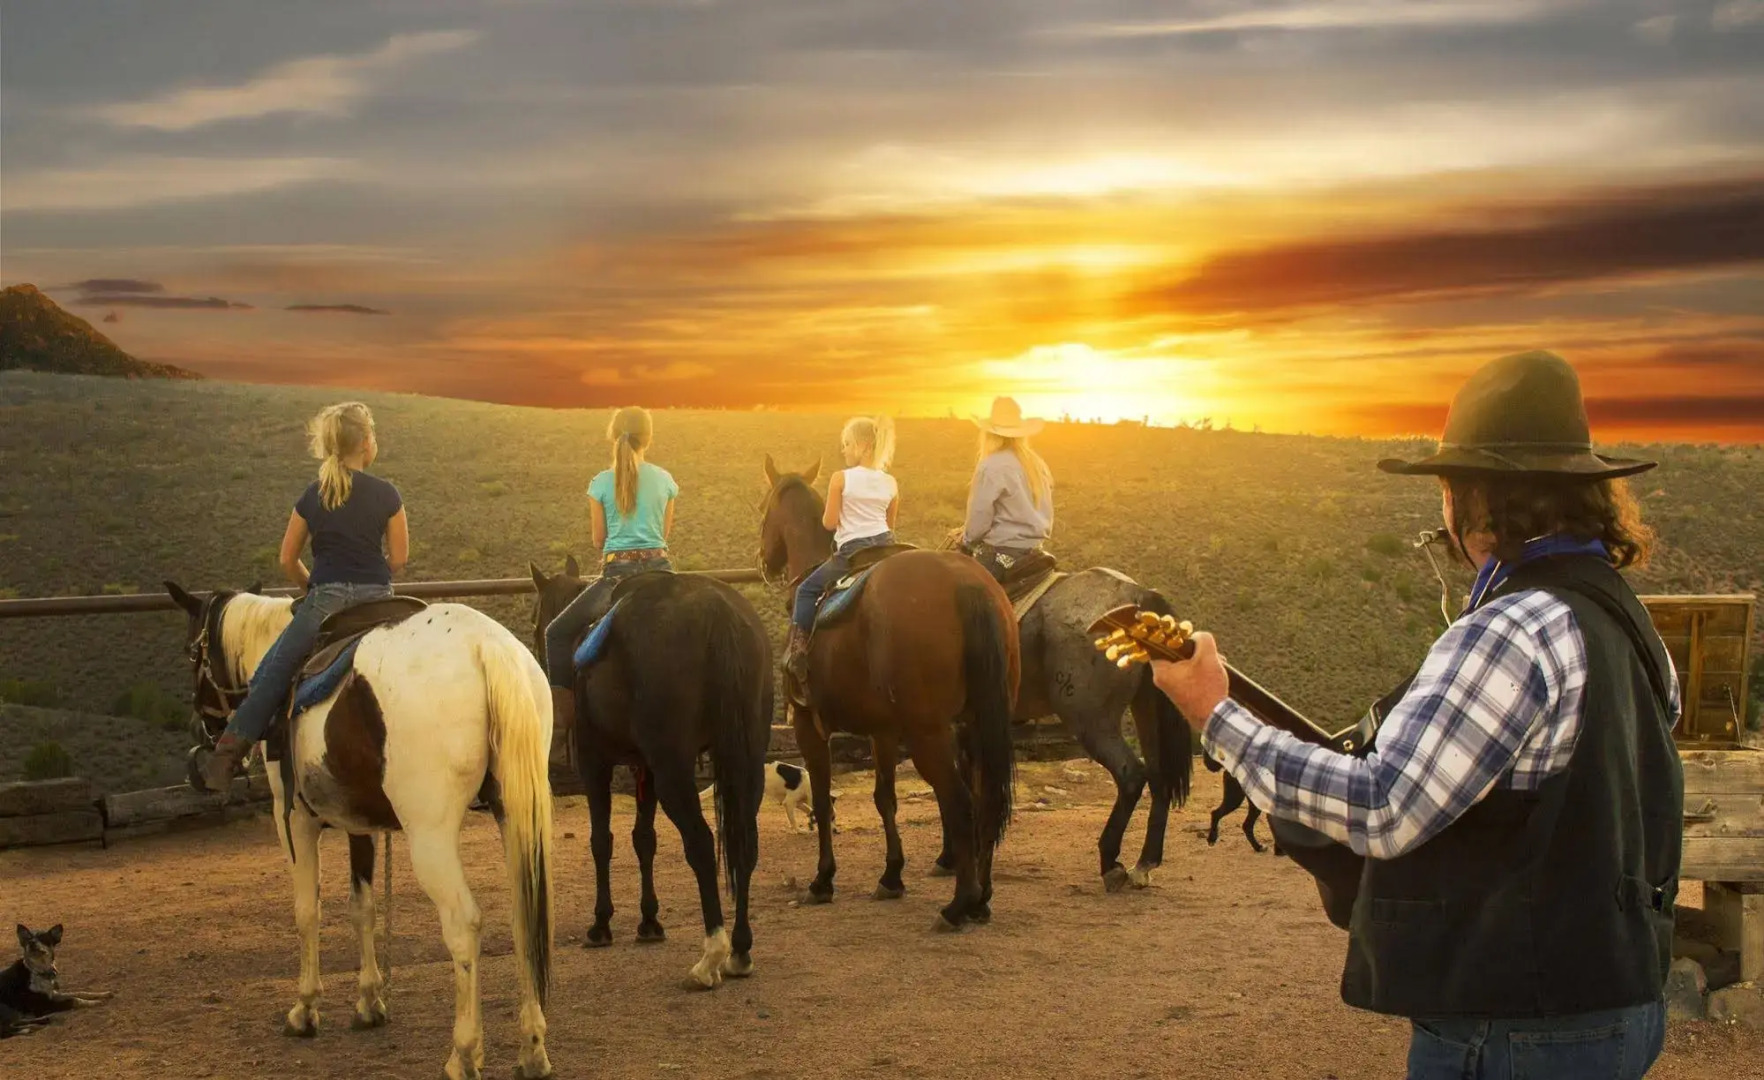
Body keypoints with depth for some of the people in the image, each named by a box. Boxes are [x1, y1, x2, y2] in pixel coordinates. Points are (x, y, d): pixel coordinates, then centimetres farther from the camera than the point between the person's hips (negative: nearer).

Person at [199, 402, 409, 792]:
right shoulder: (386, 495, -1)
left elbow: (287, 560, 8)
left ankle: (231, 749, 3)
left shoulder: (312, 496, 4)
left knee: (273, 672, 10)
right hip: (377, 600, 0)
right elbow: (399, 559, 2)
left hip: (325, 601, 1)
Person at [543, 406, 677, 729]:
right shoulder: (664, 480, 4)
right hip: (659, 568, 3)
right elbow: (665, 532, 12)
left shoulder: (602, 483, -3)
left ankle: (562, 710, -1)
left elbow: (598, 539, 4)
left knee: (558, 633, 11)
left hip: (617, 572, -3)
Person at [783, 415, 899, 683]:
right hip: (886, 546, 5)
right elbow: (891, 524, 14)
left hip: (852, 551, -5)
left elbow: (829, 522, -6)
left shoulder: (841, 479, -9)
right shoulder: (890, 483, 6)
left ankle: (798, 649, -3)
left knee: (807, 590, 10)